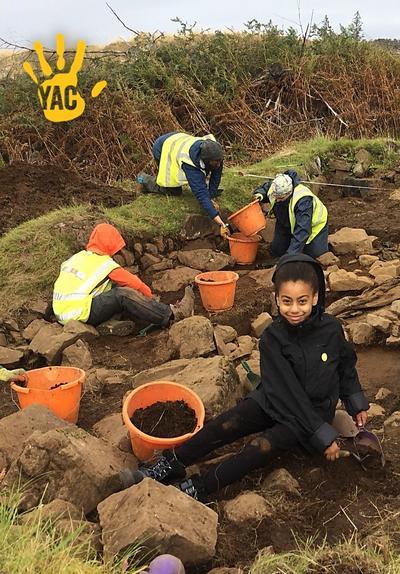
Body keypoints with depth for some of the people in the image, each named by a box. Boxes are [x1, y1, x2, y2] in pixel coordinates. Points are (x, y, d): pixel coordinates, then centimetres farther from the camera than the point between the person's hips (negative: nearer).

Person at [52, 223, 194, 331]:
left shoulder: (77, 257, 13)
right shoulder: (104, 263, -8)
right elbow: (135, 283, -5)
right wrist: (149, 295, 14)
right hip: (79, 316, -8)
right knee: (123, 295, -16)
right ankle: (173, 314, -17)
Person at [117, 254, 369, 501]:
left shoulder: (332, 329, -15)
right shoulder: (272, 338, -17)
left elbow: (346, 365, 7)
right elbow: (288, 392, -19)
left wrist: (357, 405, 4)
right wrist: (323, 435, -21)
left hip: (316, 409, -2)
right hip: (275, 401, 2)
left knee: (263, 446, -26)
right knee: (223, 426, -20)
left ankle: (197, 488, -25)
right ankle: (167, 466, -14)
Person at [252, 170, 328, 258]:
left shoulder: (303, 201, -43)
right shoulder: (274, 189, -25)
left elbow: (302, 230, -47)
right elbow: (266, 187, 3)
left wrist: (292, 254, -53)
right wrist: (260, 194, -23)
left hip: (312, 225, -5)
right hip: (286, 223, 5)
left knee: (315, 253, -13)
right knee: (276, 251, 0)